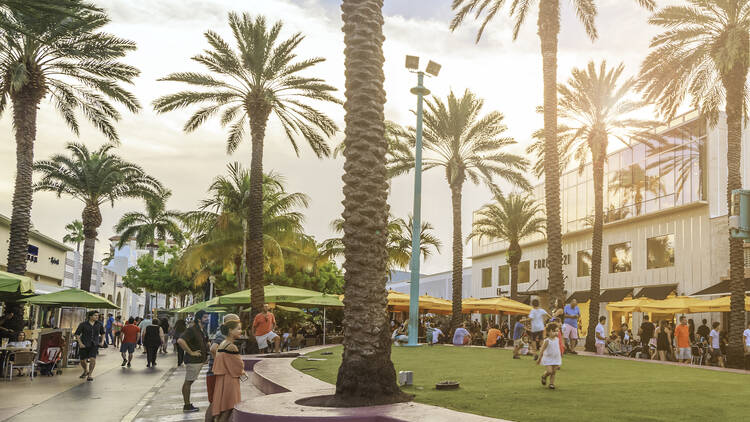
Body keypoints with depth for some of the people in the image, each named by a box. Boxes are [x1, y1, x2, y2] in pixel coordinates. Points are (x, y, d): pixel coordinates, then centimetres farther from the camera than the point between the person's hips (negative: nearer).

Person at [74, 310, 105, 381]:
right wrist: (80, 343, -14)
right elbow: (77, 334, -6)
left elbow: (102, 333, 17)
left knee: (93, 359, -18)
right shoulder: (83, 324, -9)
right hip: (84, 345, -1)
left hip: (94, 344, 1)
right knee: (83, 361, 10)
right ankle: (86, 371, 40)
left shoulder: (99, 324, 1)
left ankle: (89, 375, -8)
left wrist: (102, 342, 6)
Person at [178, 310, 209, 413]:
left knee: (190, 381, 14)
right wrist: (191, 352, -24)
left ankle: (187, 404, 20)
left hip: (199, 360, 9)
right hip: (193, 360, -9)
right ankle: (187, 406, 2)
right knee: (188, 382, -2)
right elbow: (180, 341, -30)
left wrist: (207, 350, 15)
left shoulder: (202, 330, 13)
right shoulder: (192, 329, -17)